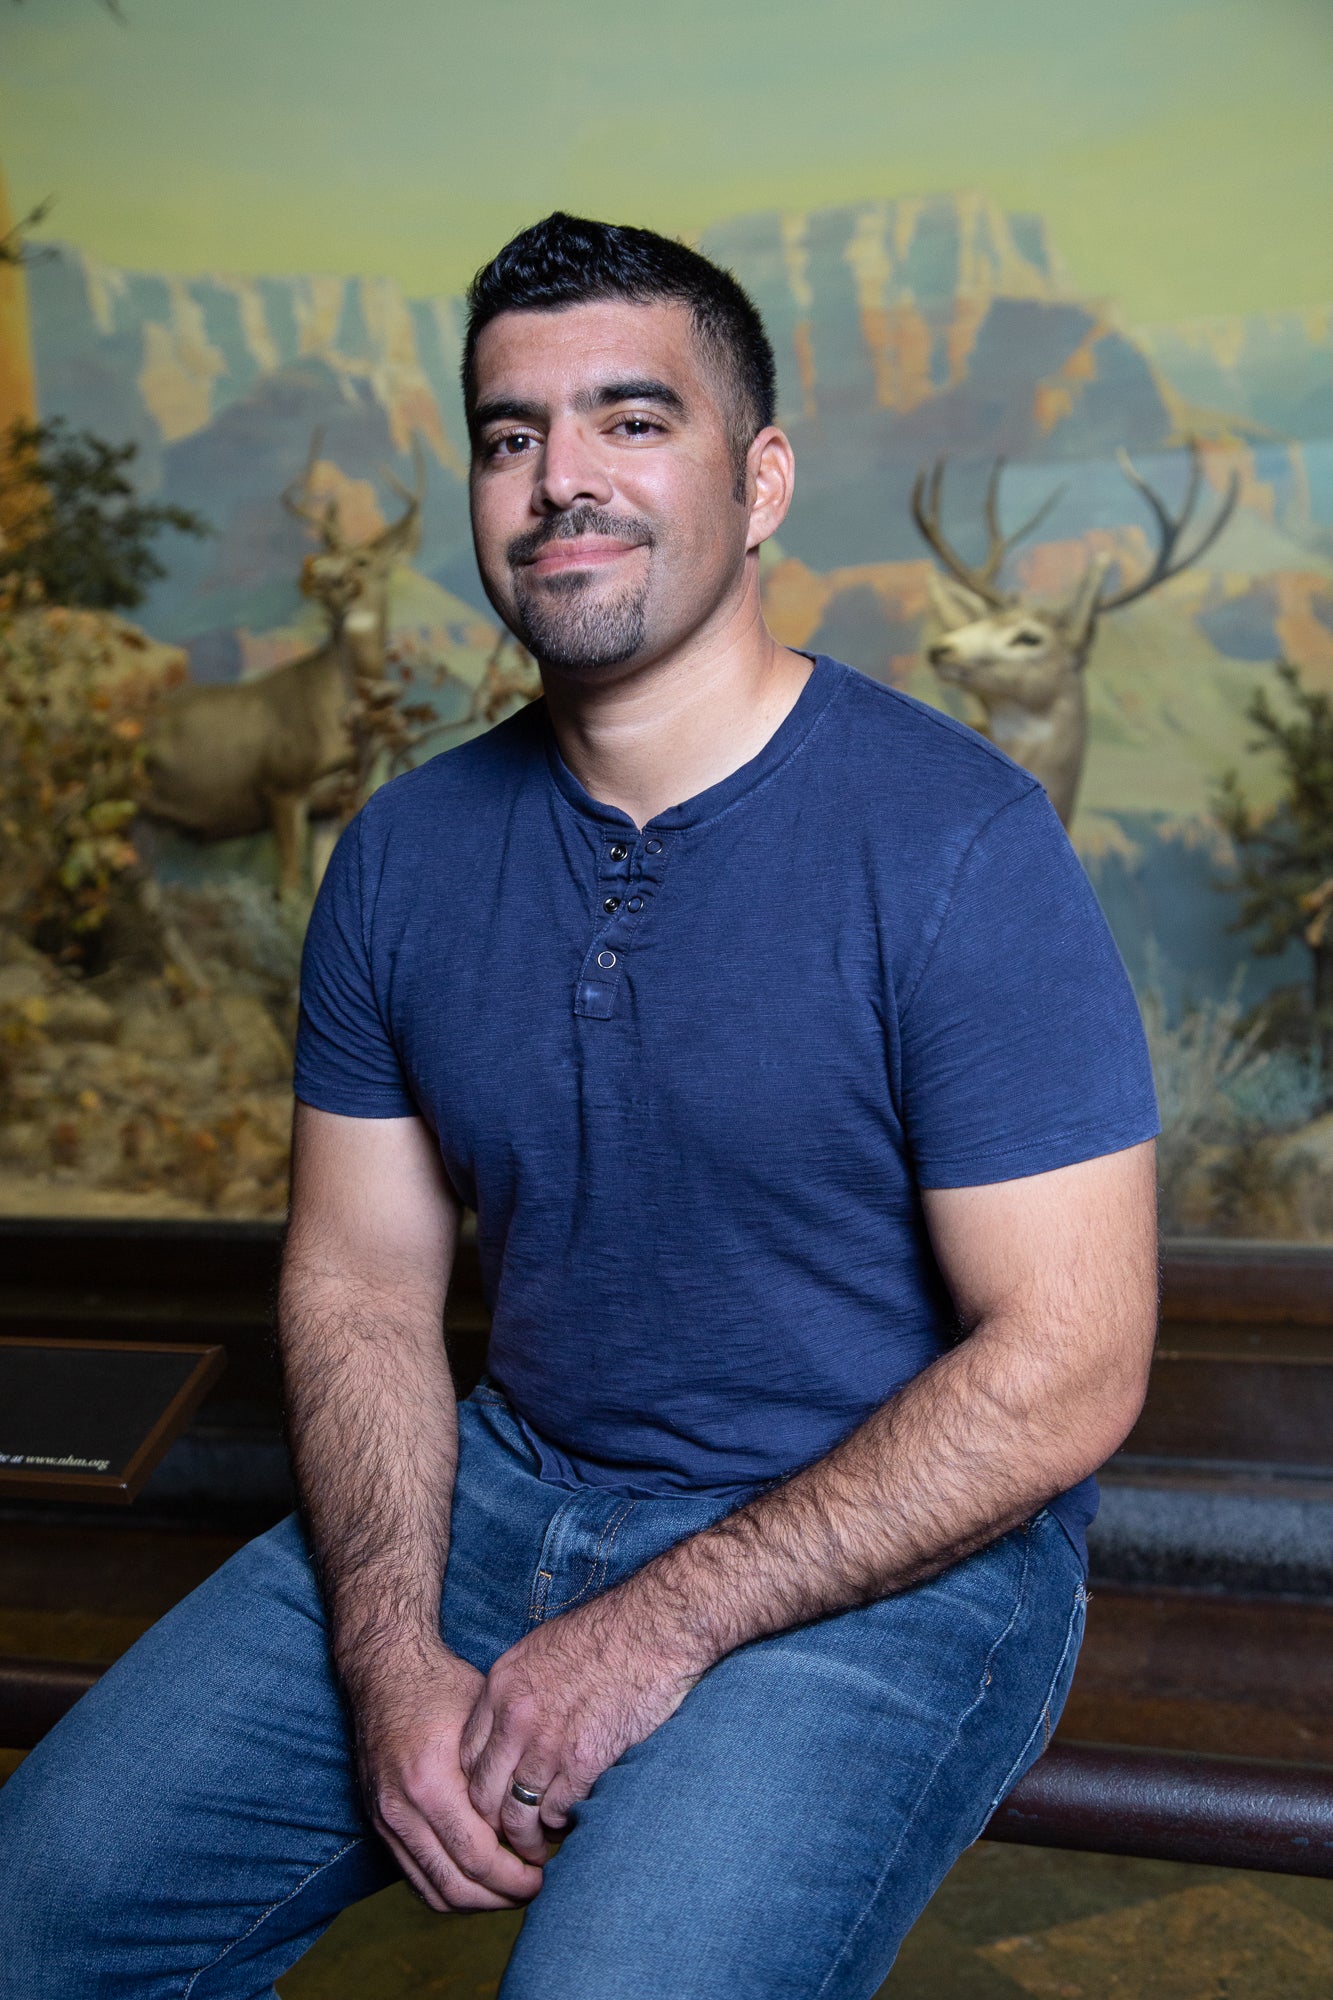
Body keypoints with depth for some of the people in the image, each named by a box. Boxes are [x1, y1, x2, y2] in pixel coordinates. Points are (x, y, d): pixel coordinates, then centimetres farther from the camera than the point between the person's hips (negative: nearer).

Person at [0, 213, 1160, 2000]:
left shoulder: (957, 846, -17)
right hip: (510, 1490, 5)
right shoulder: (408, 850, 1)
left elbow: (1066, 1370, -17)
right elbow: (361, 1281, 4)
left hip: (886, 1561, -4)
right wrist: (389, 1665, -11)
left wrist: (653, 1634, -18)